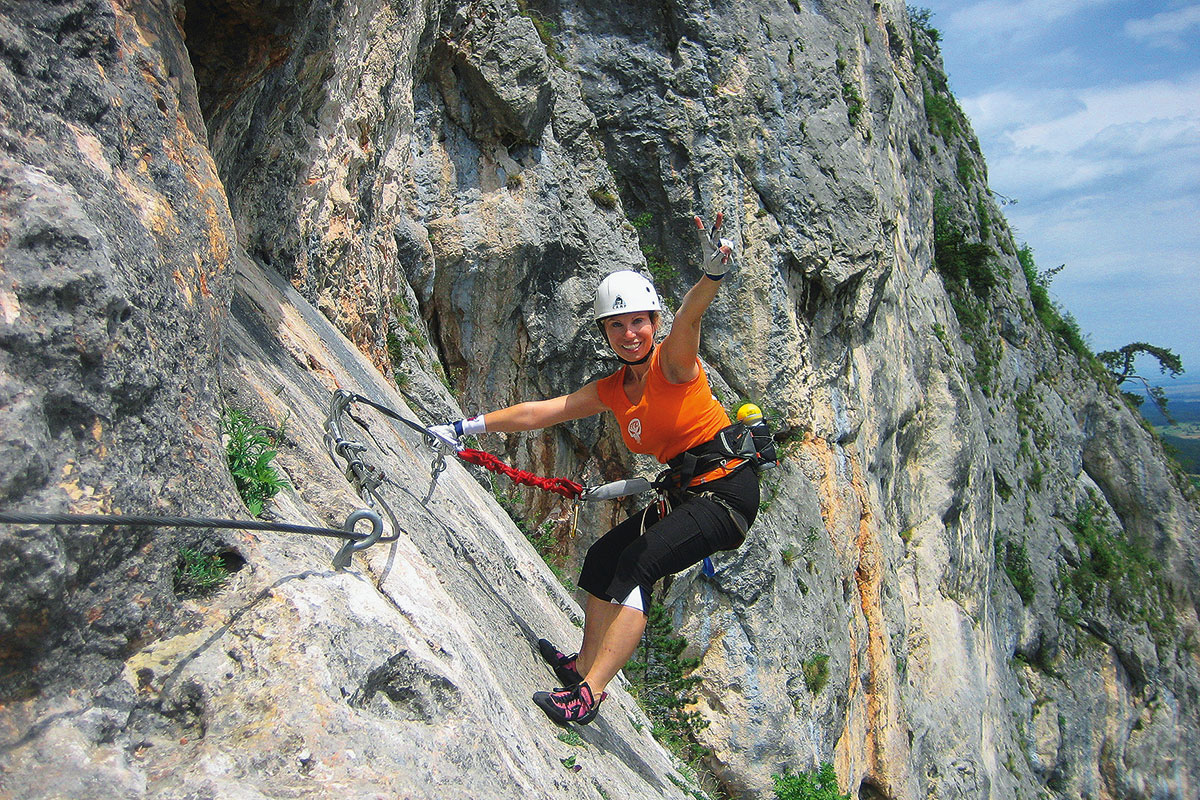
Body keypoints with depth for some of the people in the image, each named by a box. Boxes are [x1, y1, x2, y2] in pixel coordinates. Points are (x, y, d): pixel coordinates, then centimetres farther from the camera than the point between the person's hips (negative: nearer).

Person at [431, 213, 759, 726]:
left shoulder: (672, 363, -12)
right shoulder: (612, 391, 8)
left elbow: (688, 317, -35)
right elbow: (536, 413, 9)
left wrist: (713, 275, -56)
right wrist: (465, 428, 7)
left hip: (728, 488, -8)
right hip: (686, 492, 8)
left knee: (636, 565, -22)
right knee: (603, 557, 9)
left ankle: (588, 694, -19)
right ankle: (584, 667, 24)